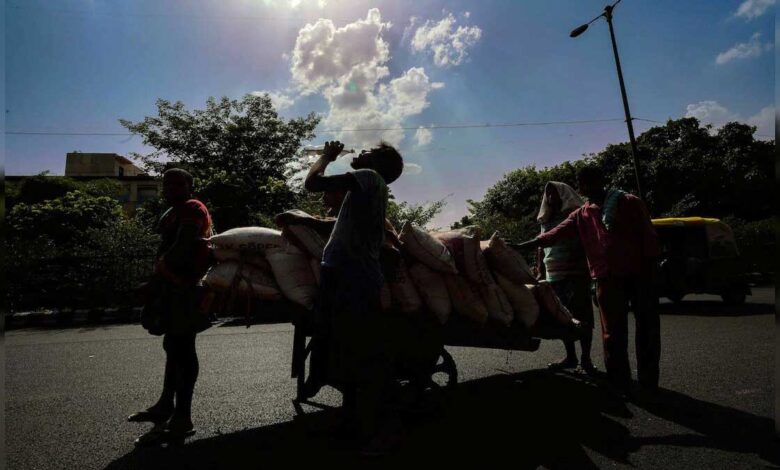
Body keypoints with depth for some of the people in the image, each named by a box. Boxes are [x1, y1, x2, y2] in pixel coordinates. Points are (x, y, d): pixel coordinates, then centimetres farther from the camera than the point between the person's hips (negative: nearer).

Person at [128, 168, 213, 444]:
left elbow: (182, 249, -23)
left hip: (183, 287, -10)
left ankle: (182, 419, -4)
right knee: (173, 346, 16)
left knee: (183, 349, -9)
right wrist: (160, 273, 9)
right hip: (172, 285, 10)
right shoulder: (175, 212, 21)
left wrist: (162, 265, -11)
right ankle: (165, 406, 28)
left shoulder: (191, 209, -11)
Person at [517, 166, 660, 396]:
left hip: (638, 275, -1)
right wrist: (519, 247, -10)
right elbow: (554, 235, -1)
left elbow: (649, 237, -1)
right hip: (607, 279, 2)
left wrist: (649, 273, -7)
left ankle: (649, 382, 21)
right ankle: (620, 384, 14)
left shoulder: (630, 203, 1)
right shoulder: (581, 215, 8)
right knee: (613, 335, 3)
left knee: (647, 329, 7)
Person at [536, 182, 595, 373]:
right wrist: (540, 272, 14)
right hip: (553, 277, 6)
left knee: (582, 317, -3)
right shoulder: (547, 221, 17)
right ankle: (570, 357, 17)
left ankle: (585, 358, 6)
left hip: (575, 275, -5)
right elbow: (541, 247, 20)